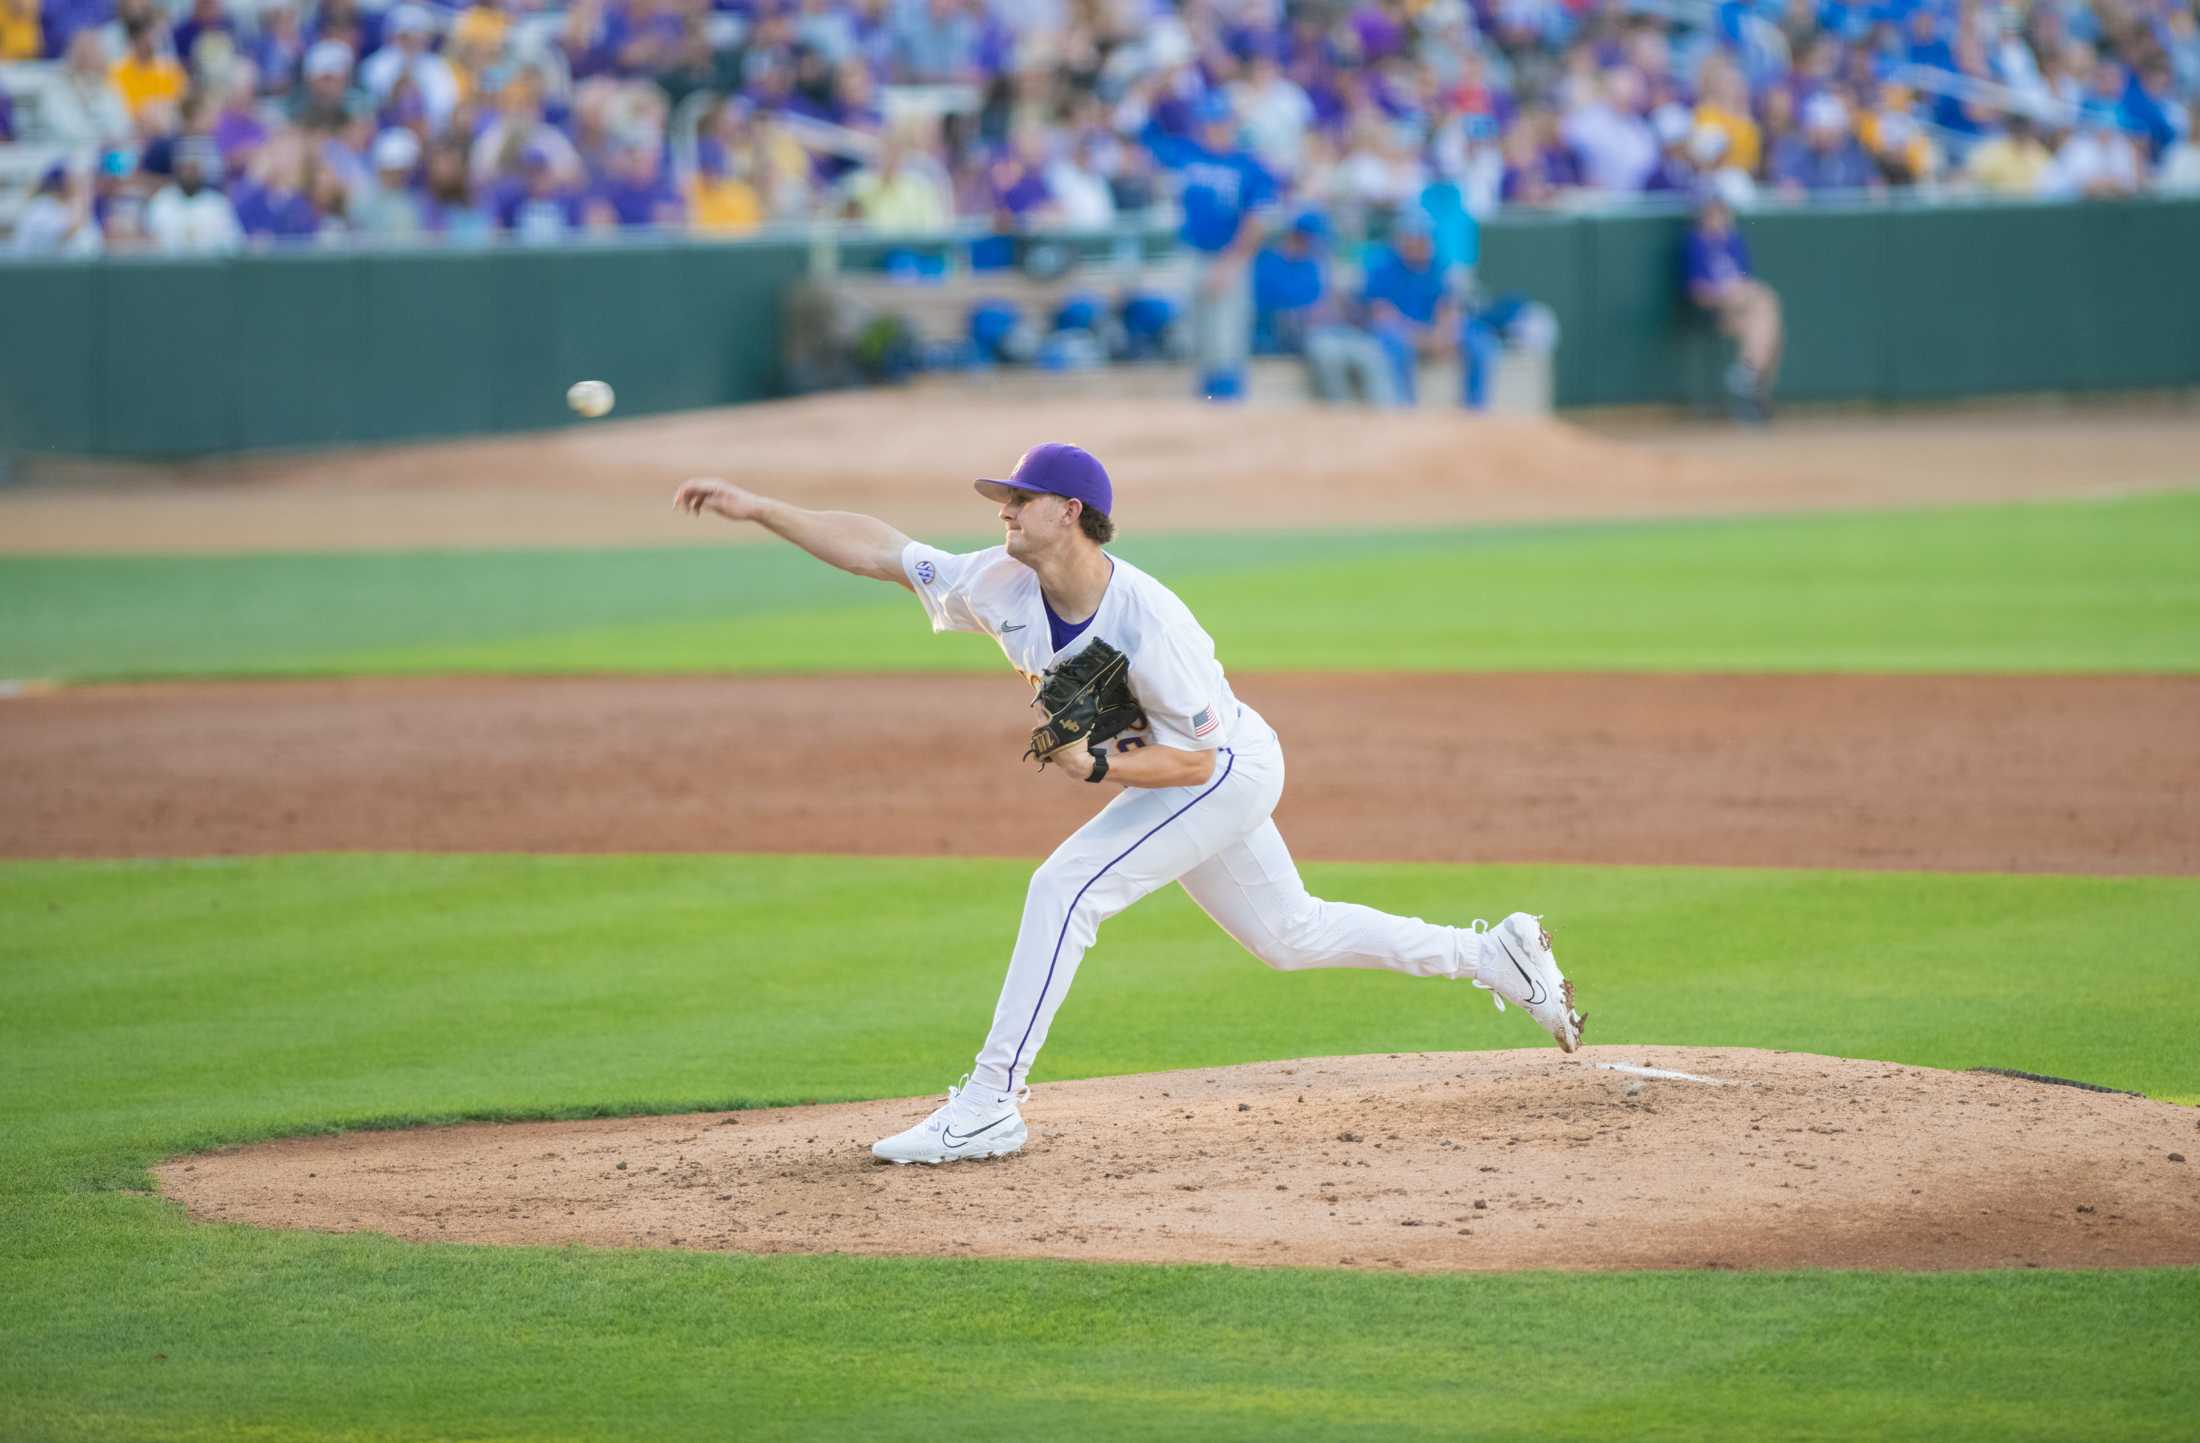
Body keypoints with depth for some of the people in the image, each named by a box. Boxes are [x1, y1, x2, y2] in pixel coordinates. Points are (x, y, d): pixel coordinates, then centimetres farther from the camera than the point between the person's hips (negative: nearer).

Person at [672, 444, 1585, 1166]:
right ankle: (1493, 955, 33)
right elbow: (876, 548, -9)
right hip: (1172, 779, 9)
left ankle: (989, 1107, -21)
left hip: (1229, 768, -9)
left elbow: (1195, 758, -26)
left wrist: (1097, 766, -40)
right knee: (1288, 935, 20)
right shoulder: (1004, 586, -13)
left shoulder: (1150, 623, -32)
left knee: (1065, 887, -22)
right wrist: (755, 509, -16)